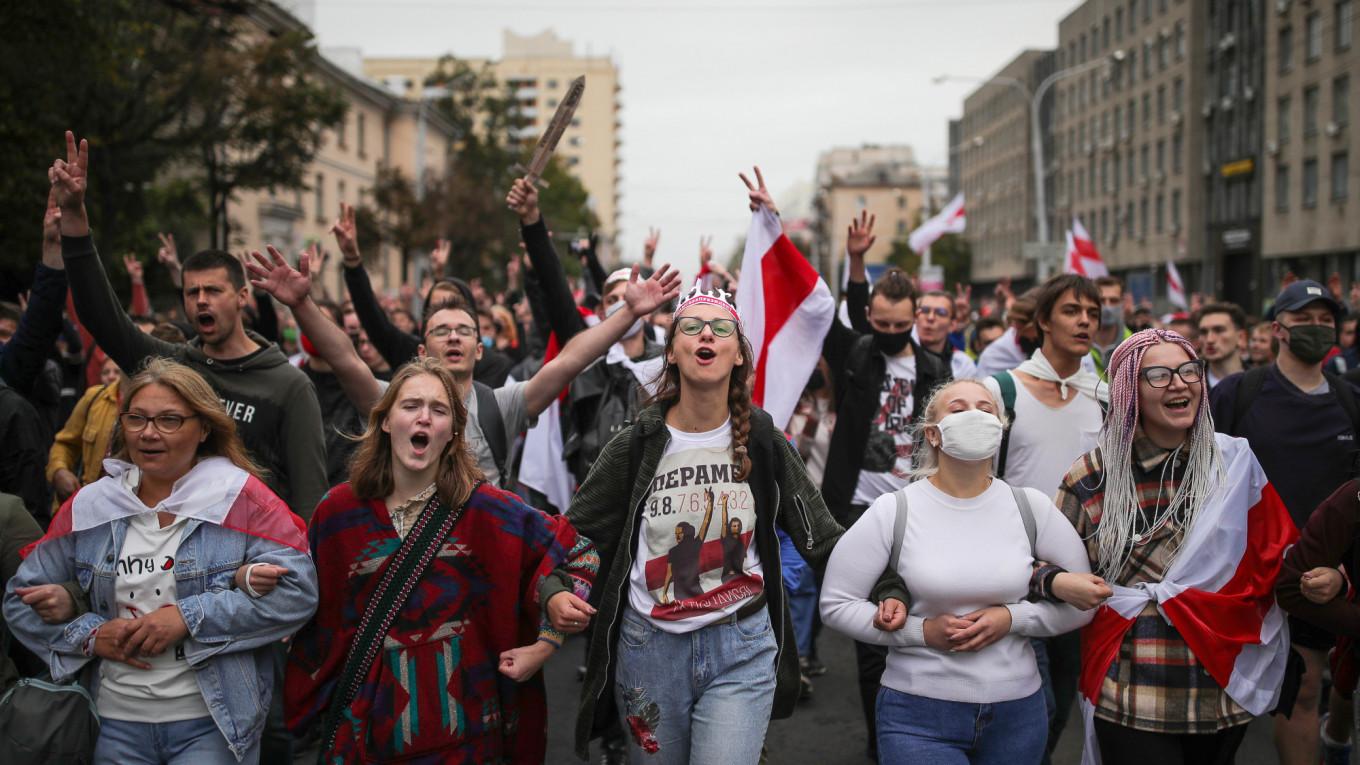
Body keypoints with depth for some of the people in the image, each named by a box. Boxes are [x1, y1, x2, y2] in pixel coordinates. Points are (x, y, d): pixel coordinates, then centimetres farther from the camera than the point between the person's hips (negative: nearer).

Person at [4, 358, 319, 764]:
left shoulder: (240, 498, -7)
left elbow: (296, 591, -17)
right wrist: (90, 634, -7)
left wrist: (189, 617, -20)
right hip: (116, 723, 4)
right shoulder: (89, 506, 5)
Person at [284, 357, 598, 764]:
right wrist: (316, 697, 7)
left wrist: (545, 644, -6)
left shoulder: (486, 509, -9)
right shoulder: (337, 511, -2)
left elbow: (577, 552, -2)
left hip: (460, 717, -1)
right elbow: (314, 616, 8)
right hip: (365, 719, 2)